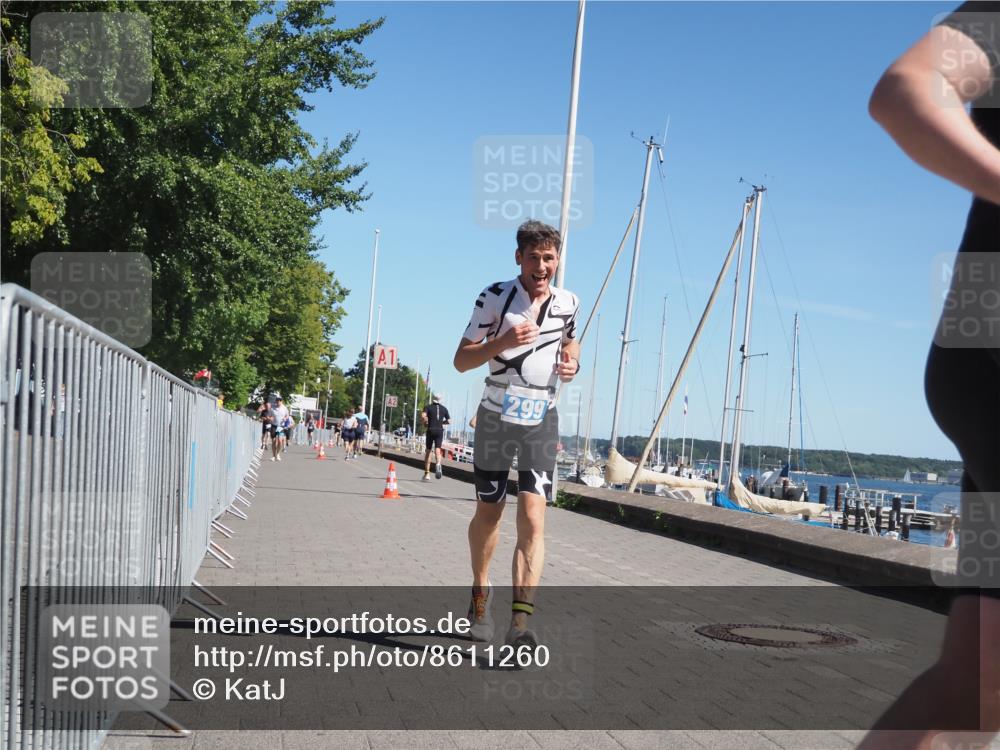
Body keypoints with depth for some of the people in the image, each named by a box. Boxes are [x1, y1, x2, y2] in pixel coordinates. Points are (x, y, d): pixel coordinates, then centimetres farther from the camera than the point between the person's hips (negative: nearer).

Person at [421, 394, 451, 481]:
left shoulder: (428, 407, 2)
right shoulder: (444, 408, 10)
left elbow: (423, 416, -15)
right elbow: (449, 421, 11)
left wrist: (425, 423, 3)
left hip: (431, 430, -1)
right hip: (440, 431, 1)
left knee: (428, 452, 8)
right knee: (437, 450, -3)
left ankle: (427, 474, 9)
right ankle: (438, 464, -37)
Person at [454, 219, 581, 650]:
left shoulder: (568, 303, 2)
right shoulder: (495, 298, -8)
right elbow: (461, 361, -8)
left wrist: (572, 361, 1)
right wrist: (503, 341, -26)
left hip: (541, 420, 1)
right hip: (496, 416, -1)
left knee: (533, 519, -14)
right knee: (488, 513, 12)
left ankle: (520, 623, -19)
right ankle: (481, 592, 39)